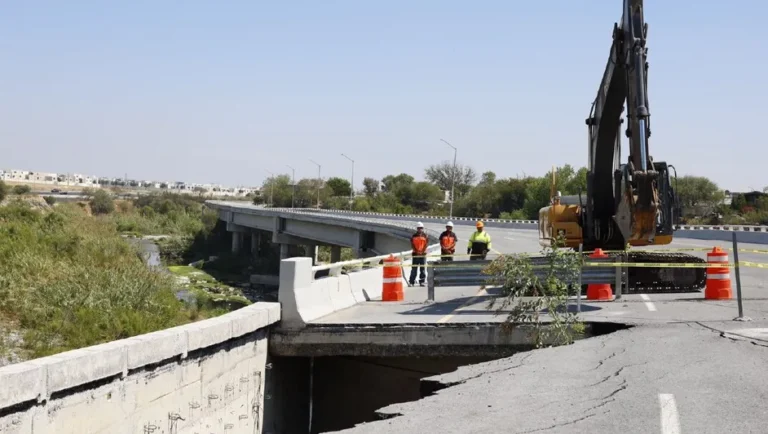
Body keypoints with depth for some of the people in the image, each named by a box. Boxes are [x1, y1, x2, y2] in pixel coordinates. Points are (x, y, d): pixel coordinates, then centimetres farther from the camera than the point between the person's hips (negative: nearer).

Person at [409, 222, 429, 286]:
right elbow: (412, 244, 1)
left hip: (423, 254, 0)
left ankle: (422, 282, 6)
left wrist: (423, 251, -11)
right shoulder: (414, 236, 6)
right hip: (415, 254, 0)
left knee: (423, 268, 2)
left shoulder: (425, 235, 5)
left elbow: (427, 244, 0)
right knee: (414, 268, -2)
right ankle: (411, 282, -2)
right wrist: (416, 251, -11)